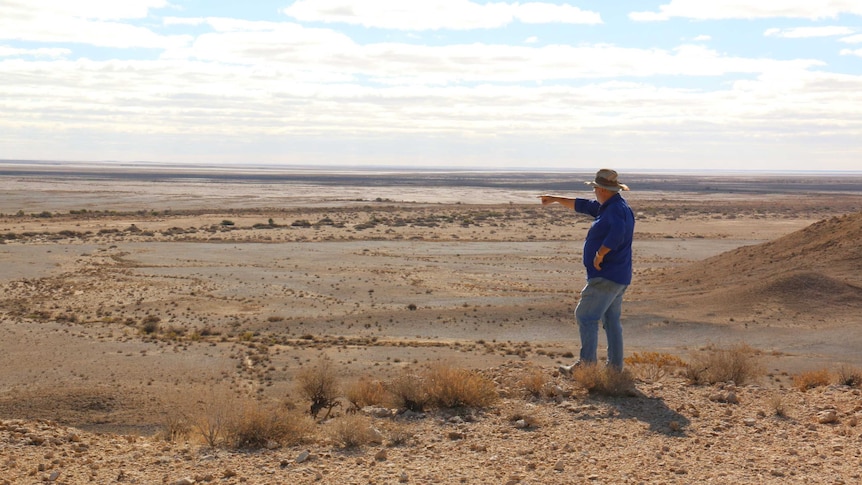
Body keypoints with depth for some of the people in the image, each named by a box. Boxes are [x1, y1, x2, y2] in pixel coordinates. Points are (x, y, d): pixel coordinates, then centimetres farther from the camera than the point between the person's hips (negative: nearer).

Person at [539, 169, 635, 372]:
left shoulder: (616, 209, -17)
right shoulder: (608, 207, 16)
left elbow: (617, 234, -37)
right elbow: (582, 205, 28)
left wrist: (600, 254, -27)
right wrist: (555, 199, 35)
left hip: (606, 276, -10)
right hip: (618, 277, 10)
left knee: (585, 315, -7)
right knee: (611, 319, 12)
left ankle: (587, 362, -6)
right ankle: (615, 365, 16)